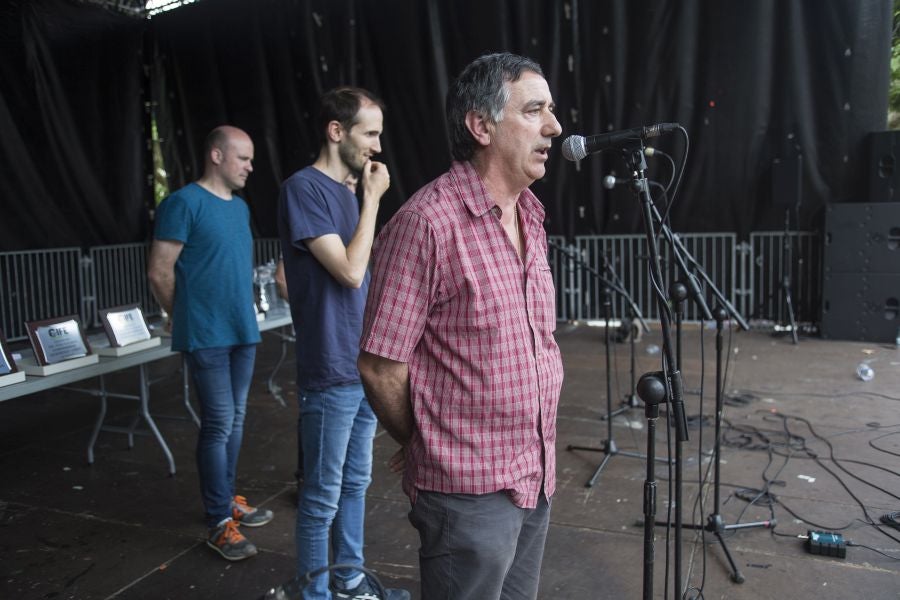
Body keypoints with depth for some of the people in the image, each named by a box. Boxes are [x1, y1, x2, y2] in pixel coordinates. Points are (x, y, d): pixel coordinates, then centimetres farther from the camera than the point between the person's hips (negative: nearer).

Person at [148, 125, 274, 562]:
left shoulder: (240, 207, 14)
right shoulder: (184, 203, -10)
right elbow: (159, 272, -10)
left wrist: (243, 316, 17)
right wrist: (187, 319, 1)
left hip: (243, 331, 8)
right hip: (207, 336, -7)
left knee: (235, 420, 14)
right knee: (218, 424, -4)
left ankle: (226, 499, 28)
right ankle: (219, 523, 6)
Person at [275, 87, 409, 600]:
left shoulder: (347, 191, 12)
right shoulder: (303, 188, -13)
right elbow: (350, 271, -19)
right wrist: (372, 199, -11)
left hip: (366, 365, 8)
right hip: (331, 372, -8)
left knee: (356, 482, 18)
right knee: (323, 496, 5)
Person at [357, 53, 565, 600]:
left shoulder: (531, 217, 7)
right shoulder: (428, 223, -20)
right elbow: (381, 368, -17)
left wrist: (539, 455, 13)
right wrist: (426, 451, -1)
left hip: (537, 478, 8)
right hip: (469, 491, -7)